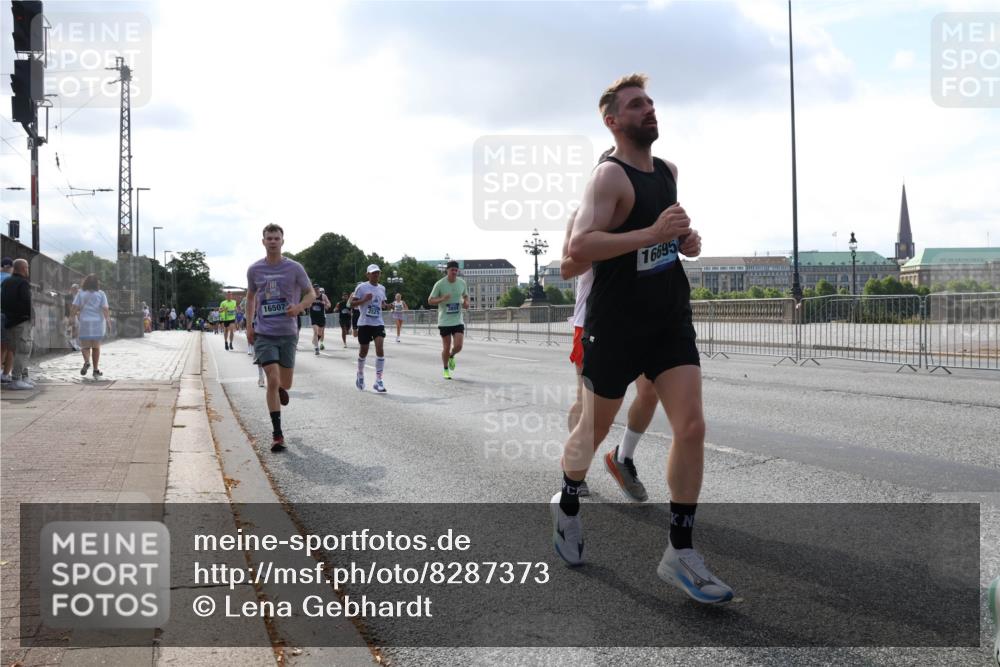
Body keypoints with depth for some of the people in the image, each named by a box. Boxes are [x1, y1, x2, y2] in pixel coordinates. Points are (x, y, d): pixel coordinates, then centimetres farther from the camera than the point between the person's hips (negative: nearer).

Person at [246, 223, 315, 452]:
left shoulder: (294, 268, -3)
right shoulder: (254, 270, 1)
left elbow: (311, 293, 4)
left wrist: (300, 306, -18)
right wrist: (249, 325, 9)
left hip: (288, 333, 1)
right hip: (263, 334, -1)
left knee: (285, 383, 9)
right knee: (272, 380, -12)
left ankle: (280, 389, 50)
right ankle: (277, 434, -5)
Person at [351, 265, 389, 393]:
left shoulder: (382, 288, 11)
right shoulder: (361, 287, -4)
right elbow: (352, 303, -5)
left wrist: (384, 305, 4)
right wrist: (364, 300, -21)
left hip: (378, 323, 3)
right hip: (364, 323, -3)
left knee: (380, 349, -14)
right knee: (363, 351, 8)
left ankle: (378, 381, -11)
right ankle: (360, 375, 35)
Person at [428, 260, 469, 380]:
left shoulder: (462, 283, 3)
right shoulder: (440, 284, -9)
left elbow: (466, 296, 21)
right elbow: (430, 301, -5)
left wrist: (466, 303, -2)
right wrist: (442, 299, -24)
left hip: (458, 321, 2)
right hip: (444, 321, -2)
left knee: (458, 346, -9)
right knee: (446, 347, 2)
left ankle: (451, 357, 26)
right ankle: (446, 369, 24)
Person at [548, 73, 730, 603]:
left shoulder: (669, 171, 10)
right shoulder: (610, 176, -15)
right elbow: (579, 246, -29)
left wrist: (686, 240, 8)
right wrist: (652, 233, -33)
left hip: (671, 320, 6)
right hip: (616, 324, -6)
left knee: (691, 427, -7)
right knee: (594, 429, 11)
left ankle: (680, 553, 3)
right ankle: (567, 505, 41)